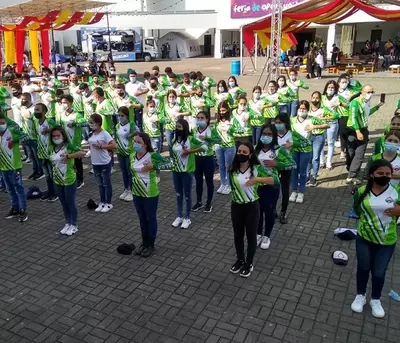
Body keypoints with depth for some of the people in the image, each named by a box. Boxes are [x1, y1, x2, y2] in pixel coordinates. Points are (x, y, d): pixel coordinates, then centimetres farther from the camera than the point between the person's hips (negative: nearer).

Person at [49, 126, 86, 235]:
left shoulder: (68, 146, -17)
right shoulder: (51, 148, 1)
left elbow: (82, 153, -31)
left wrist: (68, 156, -30)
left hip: (69, 180, -6)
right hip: (57, 181, 6)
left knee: (71, 204, 7)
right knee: (64, 204, 18)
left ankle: (74, 225, 22)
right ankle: (68, 223, 33)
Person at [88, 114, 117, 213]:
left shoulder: (105, 134, -15)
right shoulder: (91, 134, 6)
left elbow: (114, 145, -22)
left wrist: (101, 146, -24)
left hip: (105, 163, -7)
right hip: (95, 163, 7)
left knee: (106, 183, 5)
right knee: (100, 184, 15)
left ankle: (108, 203, 16)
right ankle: (102, 202, 27)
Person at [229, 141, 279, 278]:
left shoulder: (257, 168, -14)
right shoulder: (232, 169, -5)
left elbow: (275, 180, -20)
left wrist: (257, 179, -30)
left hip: (252, 207, -3)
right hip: (236, 206, 3)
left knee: (251, 235, 11)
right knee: (238, 235, 18)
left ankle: (249, 264, 29)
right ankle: (240, 260, 39)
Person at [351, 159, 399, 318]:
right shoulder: (362, 191, -10)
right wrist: (367, 221, -5)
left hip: (387, 241, 0)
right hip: (364, 238, 1)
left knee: (379, 272, 14)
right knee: (363, 268, 18)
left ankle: (375, 300, 39)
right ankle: (360, 296, 41)